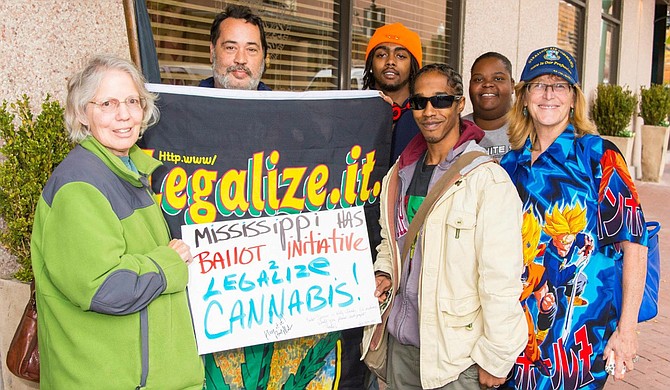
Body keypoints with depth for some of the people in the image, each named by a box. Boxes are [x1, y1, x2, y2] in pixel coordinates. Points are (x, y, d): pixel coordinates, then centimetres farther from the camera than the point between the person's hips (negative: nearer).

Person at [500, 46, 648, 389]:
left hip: (582, 327, -4)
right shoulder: (511, 163, 6)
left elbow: (633, 239, -11)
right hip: (520, 324, 4)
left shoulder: (598, 155, -8)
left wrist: (626, 329, -15)